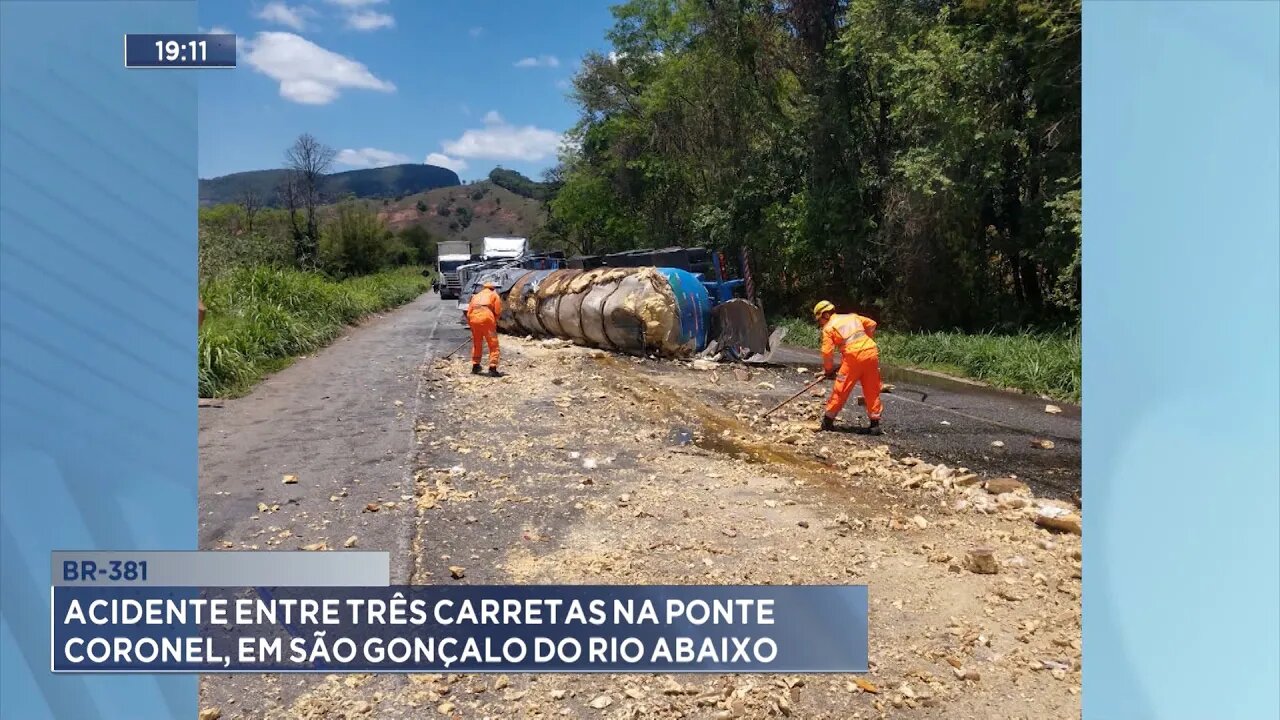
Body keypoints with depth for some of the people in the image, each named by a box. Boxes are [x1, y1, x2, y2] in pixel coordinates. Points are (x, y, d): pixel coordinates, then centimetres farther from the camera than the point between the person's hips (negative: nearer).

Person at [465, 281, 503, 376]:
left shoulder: (476, 296, 31)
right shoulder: (494, 295, 20)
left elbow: (468, 312, 23)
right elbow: (498, 311, 6)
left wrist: (471, 324, 27)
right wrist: (494, 322, 20)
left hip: (473, 317, 5)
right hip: (486, 317, -4)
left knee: (476, 343, 22)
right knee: (493, 344, -1)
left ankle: (475, 366, 26)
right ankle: (492, 368, -11)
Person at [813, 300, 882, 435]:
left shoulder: (828, 328, 5)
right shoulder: (852, 316, 21)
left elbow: (827, 352, 0)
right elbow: (872, 324, 22)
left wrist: (829, 370, 14)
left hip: (853, 357, -5)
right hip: (872, 352, 5)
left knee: (841, 389, 6)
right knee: (872, 391, 10)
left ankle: (828, 420, 15)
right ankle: (875, 423, 11)